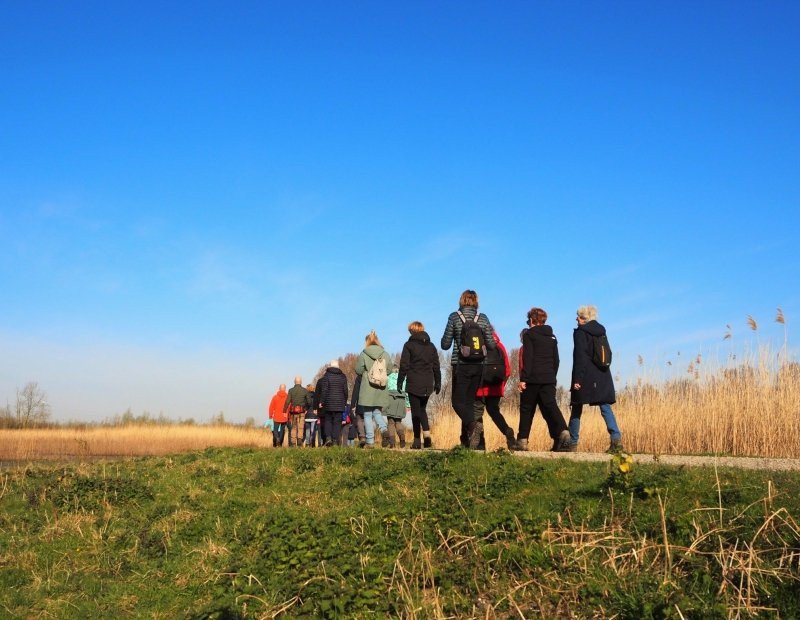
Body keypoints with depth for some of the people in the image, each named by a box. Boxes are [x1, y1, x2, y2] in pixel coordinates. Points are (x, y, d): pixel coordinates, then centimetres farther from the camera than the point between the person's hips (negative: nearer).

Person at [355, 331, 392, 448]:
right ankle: (384, 429, -11)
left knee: (368, 415, 5)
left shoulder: (363, 354, -7)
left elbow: (358, 371, -4)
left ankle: (370, 441, 0)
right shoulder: (385, 354, 2)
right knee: (377, 412, 17)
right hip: (381, 389, 3)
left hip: (367, 389, -3)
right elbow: (389, 370, 6)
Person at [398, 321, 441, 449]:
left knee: (416, 411, 3)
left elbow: (404, 366, -6)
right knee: (422, 409, 18)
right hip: (427, 385, 4)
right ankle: (426, 432, -3)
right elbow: (436, 367, 10)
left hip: (413, 384, -4)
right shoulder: (431, 346, 10)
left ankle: (417, 441, 1)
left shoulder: (409, 345, -3)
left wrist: (400, 383, -1)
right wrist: (437, 383, 15)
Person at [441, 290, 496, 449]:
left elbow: (445, 345, -3)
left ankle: (472, 424, -25)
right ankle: (466, 439, 13)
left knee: (458, 400, 3)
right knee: (469, 401, 13)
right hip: (478, 366, 4)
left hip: (461, 365, -4)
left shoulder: (454, 317, -4)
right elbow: (491, 345, 0)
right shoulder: (483, 318, 3)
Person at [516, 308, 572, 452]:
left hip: (532, 379, -4)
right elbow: (556, 360, 16)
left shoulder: (529, 334, -3)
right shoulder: (552, 337, 16)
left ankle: (522, 441, 9)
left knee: (527, 409, 6)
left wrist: (523, 379, -13)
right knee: (550, 407, -3)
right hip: (549, 379, 5)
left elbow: (528, 358, -12)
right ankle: (563, 432, -26)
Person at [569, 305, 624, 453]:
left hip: (586, 377, -6)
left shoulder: (580, 332, -6)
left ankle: (572, 443, 6)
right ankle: (616, 439, -10)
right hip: (602, 377, 6)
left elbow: (580, 357, -13)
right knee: (605, 407, 4)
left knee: (576, 410, 4)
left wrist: (577, 379, -14)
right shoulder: (601, 331, 14)